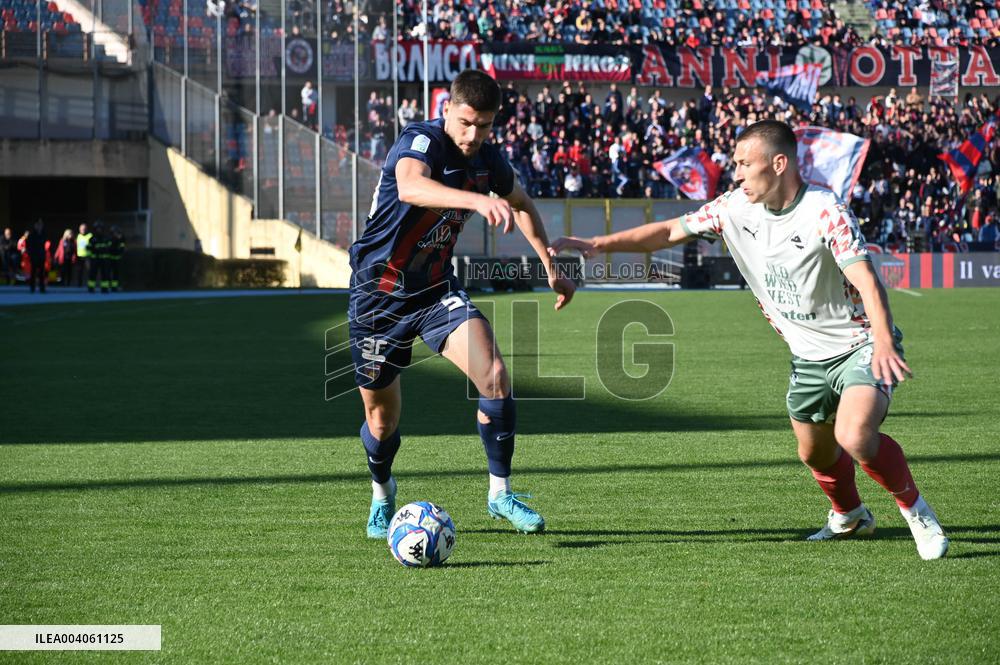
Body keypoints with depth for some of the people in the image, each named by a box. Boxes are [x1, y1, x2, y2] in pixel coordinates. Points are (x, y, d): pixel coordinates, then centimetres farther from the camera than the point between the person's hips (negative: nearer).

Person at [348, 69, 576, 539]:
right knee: (381, 419, 7)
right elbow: (411, 187, -49)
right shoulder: (420, 142, -23)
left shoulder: (488, 157, -3)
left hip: (437, 289, 4)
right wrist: (478, 200, -64)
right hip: (379, 295, -4)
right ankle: (382, 494, 39)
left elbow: (520, 203, 20)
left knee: (494, 374, -20)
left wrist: (551, 267, 21)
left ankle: (500, 493, -5)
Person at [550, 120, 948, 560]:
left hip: (860, 344, -7)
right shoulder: (736, 208, -4)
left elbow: (866, 280, -36)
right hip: (808, 356, 7)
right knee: (814, 454, 17)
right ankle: (850, 517, 48)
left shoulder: (825, 212, -24)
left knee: (855, 436, -29)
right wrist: (596, 244, -3)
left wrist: (883, 342, -51)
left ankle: (917, 512, -7)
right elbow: (669, 232, 5)